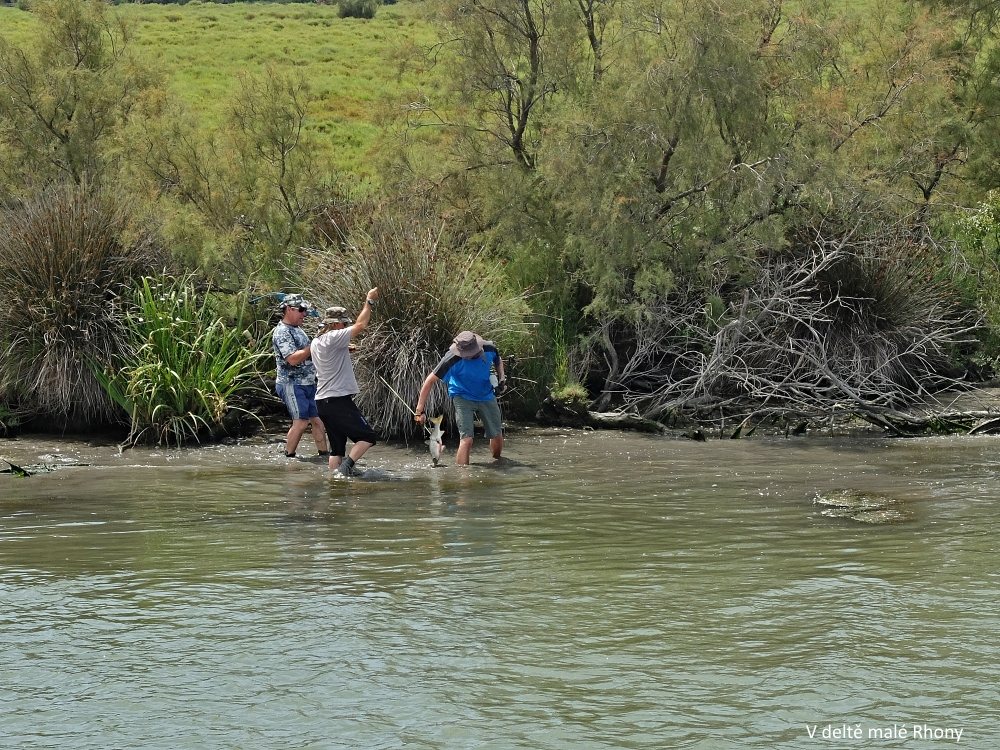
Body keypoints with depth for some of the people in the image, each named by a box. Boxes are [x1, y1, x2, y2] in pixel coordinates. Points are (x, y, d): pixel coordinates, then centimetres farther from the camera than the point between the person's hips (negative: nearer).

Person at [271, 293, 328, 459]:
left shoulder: (298, 330, 17)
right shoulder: (282, 332, -14)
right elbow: (293, 359, -24)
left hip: (308, 383, 9)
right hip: (292, 384, -9)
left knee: (317, 419, 6)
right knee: (301, 422, -11)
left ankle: (324, 453, 10)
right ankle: (289, 456, -1)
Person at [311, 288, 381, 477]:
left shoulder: (316, 343, 13)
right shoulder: (333, 338, -14)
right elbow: (360, 325, -13)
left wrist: (346, 350, 18)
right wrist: (369, 302, -4)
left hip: (322, 401, 9)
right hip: (338, 399, -9)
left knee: (337, 446, 11)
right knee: (368, 436, -4)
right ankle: (347, 465, -18)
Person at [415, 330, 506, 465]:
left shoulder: (489, 349, -17)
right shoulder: (453, 359, -29)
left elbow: (498, 361, 11)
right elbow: (430, 380, -24)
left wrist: (501, 378, -7)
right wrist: (419, 411, -27)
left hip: (486, 397, 4)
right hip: (463, 397, -4)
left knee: (497, 436, 10)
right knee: (466, 439, -20)